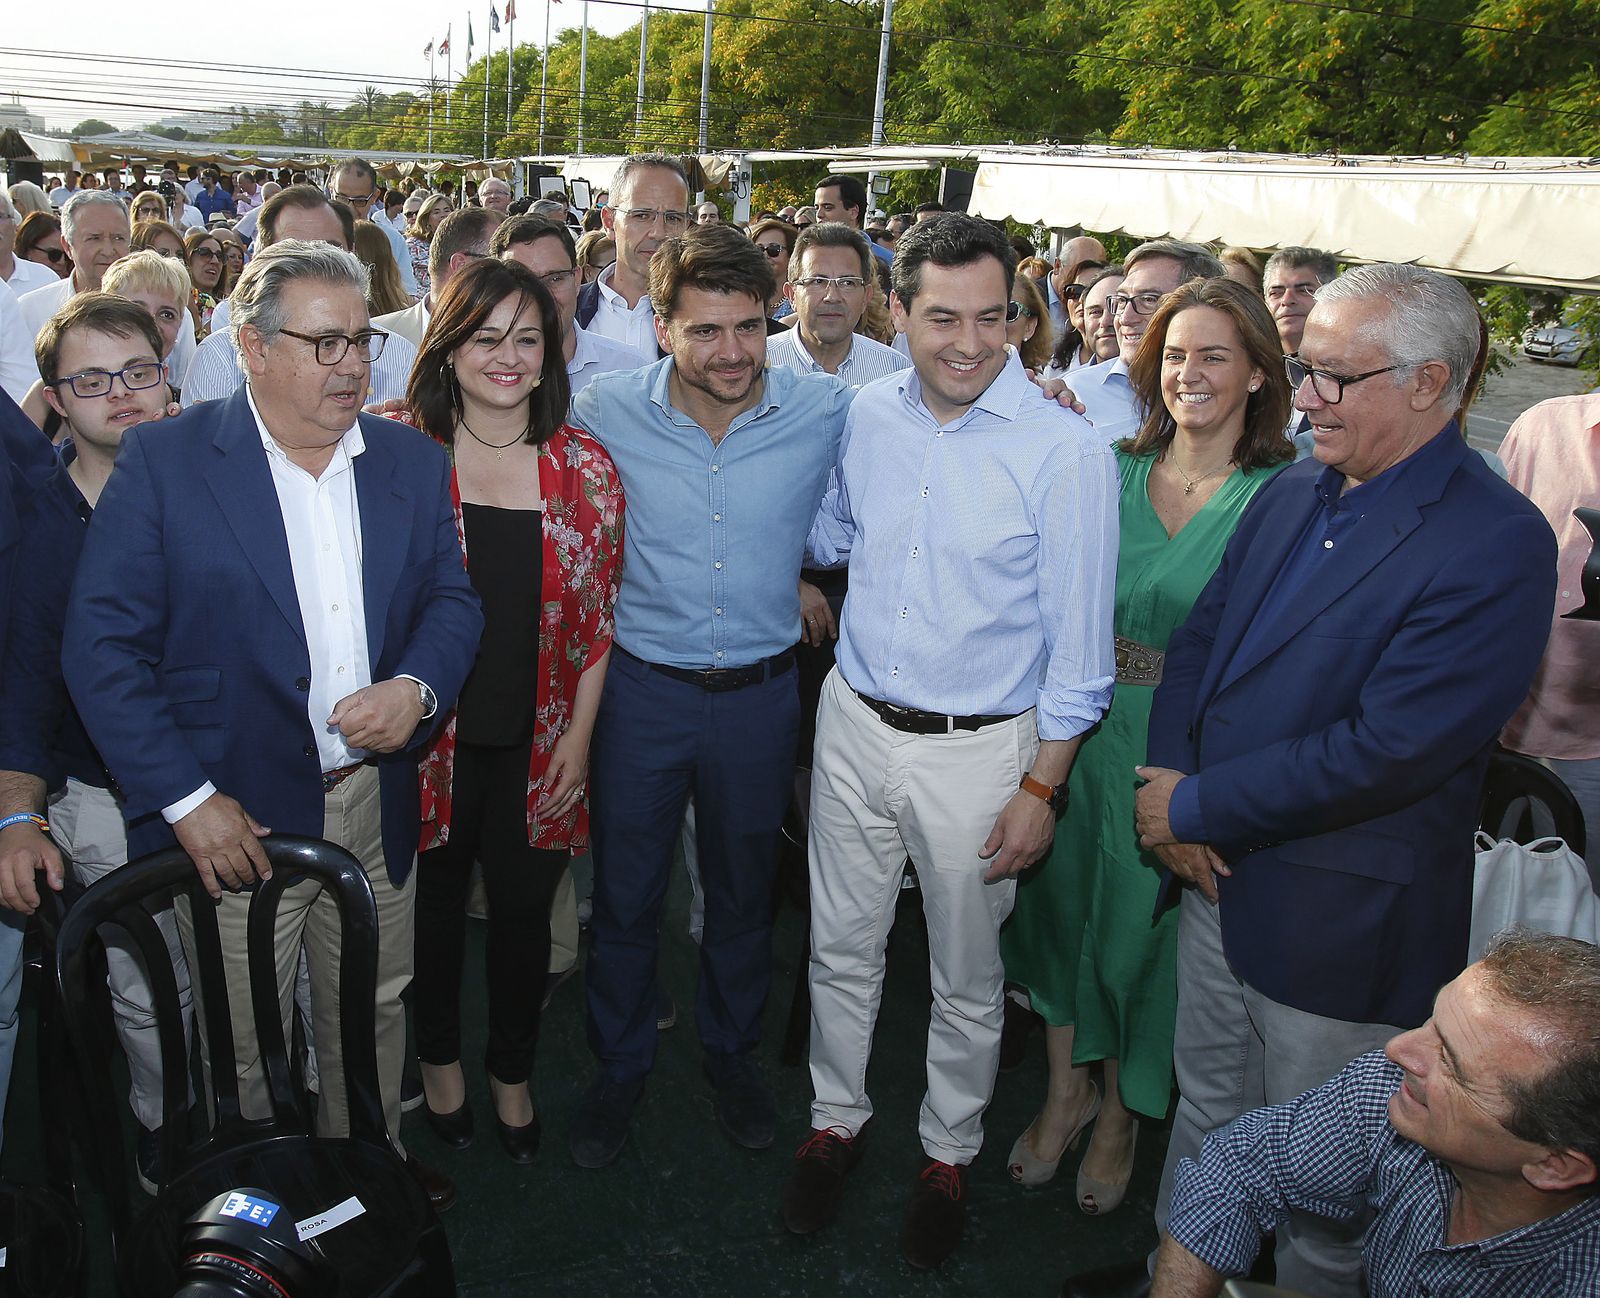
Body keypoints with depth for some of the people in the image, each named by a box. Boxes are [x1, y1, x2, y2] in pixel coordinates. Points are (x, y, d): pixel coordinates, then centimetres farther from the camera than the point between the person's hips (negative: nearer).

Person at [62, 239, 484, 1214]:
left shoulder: (415, 463, 4)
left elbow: (454, 597, 9)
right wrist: (188, 797, -16)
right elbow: (103, 647, -11)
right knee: (236, 1044, 13)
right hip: (233, 817, -3)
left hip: (378, 806, 4)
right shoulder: (163, 461, -8)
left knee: (374, 1013, 19)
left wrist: (418, 685, -12)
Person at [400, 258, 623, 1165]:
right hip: (432, 738, -1)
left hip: (537, 743, 1)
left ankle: (514, 1074, 37)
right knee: (436, 903, 16)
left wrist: (579, 733, -2)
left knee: (525, 912, 12)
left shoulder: (585, 469, -1)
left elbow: (602, 615, 2)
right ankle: (441, 1057, 42)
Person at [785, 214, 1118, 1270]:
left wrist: (1041, 789, -11)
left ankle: (949, 1153, 38)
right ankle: (837, 1120, 40)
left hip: (979, 748, -3)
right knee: (841, 948, 17)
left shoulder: (1066, 451, -15)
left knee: (966, 977, 14)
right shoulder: (871, 416, -2)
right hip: (856, 723, 4)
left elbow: (1078, 646, -11)